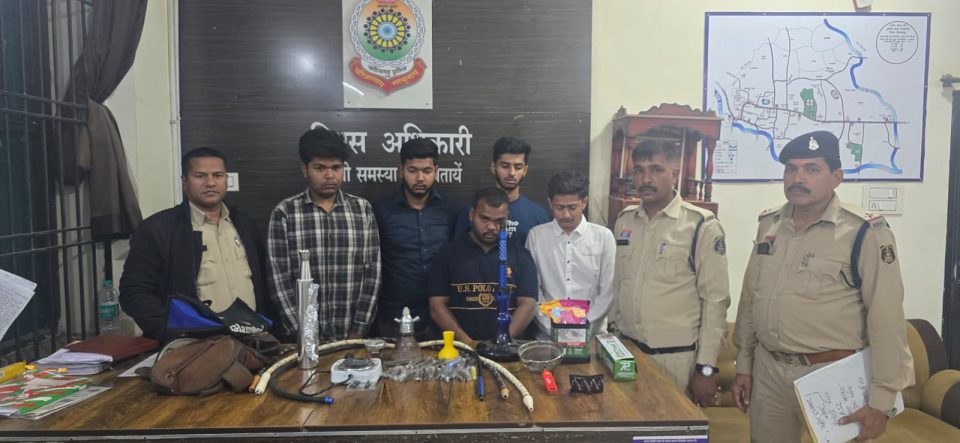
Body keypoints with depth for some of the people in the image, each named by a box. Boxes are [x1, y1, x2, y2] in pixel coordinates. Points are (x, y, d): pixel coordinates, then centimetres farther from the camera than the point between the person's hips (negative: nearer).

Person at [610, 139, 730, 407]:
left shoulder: (702, 226, -10)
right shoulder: (624, 220, 6)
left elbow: (715, 300, -9)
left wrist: (706, 368, -10)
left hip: (676, 358, -4)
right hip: (625, 350, 4)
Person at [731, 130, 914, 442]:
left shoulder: (865, 232, -12)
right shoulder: (769, 224, 4)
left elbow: (886, 321, -12)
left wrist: (881, 401, -12)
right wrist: (743, 364, 11)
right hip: (767, 371, 5)